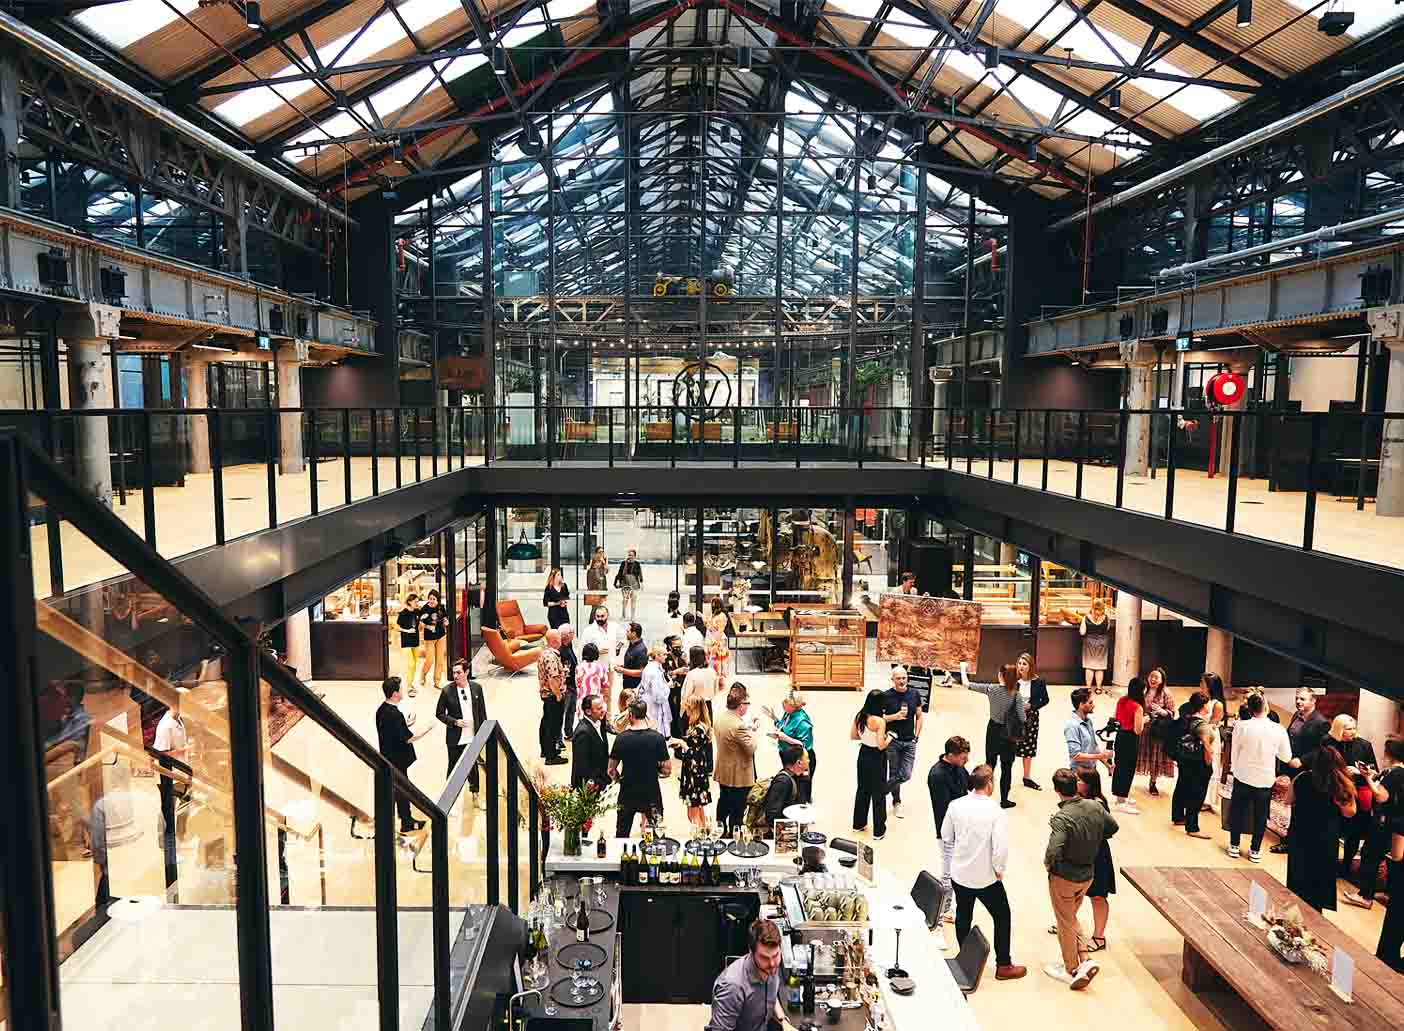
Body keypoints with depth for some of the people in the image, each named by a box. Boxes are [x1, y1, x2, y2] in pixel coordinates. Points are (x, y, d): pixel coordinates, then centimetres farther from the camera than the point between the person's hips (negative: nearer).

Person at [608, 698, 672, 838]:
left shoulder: (621, 738, -10)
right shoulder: (657, 738, -12)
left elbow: (611, 771, -4)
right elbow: (667, 770, -8)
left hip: (627, 795, 1)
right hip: (652, 795, -1)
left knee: (622, 834, 15)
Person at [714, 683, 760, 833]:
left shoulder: (720, 718, -1)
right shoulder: (739, 725, -30)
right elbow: (751, 748, -24)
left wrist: (748, 727, 4)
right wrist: (753, 731, -10)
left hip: (723, 772, 9)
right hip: (739, 775, -9)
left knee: (724, 801, 26)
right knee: (737, 810, 7)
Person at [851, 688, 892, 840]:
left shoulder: (859, 716, -4)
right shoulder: (879, 721, -24)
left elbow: (853, 735, 6)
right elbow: (881, 745, -24)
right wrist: (889, 737, -6)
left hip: (863, 756, 6)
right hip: (877, 759, -6)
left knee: (862, 789, 22)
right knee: (878, 794, 7)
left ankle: (859, 823, 34)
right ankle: (878, 831, 17)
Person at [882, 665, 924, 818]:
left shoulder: (914, 695, 2)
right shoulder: (886, 696, -8)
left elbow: (919, 716, 10)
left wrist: (917, 736, 3)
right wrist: (895, 716, -20)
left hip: (910, 742, 3)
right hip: (893, 741, -3)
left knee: (906, 775, -3)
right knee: (894, 774, 6)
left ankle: (883, 790, 22)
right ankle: (897, 803, 26)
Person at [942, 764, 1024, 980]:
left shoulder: (956, 806, -9)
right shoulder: (995, 812, -22)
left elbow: (946, 836, 2)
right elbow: (1001, 848, -22)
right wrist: (999, 870, -4)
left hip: (959, 873, 4)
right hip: (985, 877, -4)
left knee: (963, 916, 22)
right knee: (1002, 917, 16)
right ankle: (1003, 966, 25)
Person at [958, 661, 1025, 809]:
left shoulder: (991, 689, -13)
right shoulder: (1016, 695, -13)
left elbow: (967, 683, -8)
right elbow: (1021, 719, -12)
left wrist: (963, 668, 8)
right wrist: (1018, 735, 6)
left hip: (993, 730, 1)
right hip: (1009, 734, -1)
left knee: (990, 764, 17)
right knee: (1007, 767, 11)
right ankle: (1004, 800, 18)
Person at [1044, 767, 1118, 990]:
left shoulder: (1061, 818, -29)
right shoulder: (1095, 807, -9)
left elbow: (1054, 852, -36)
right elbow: (1113, 827, 10)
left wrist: (1047, 864, -15)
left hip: (1064, 878, -6)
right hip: (1088, 874, 6)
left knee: (1066, 924, 14)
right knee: (1071, 918, 26)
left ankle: (1072, 970, 27)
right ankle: (1084, 960, 18)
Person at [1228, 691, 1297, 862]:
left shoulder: (1241, 726, -15)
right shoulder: (1279, 730, -13)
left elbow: (1234, 752, -5)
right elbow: (1286, 757, 0)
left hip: (1243, 776, 0)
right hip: (1266, 778, 0)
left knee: (1237, 811, 15)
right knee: (1260, 815, 14)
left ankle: (1234, 846, 21)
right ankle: (1255, 850, 21)